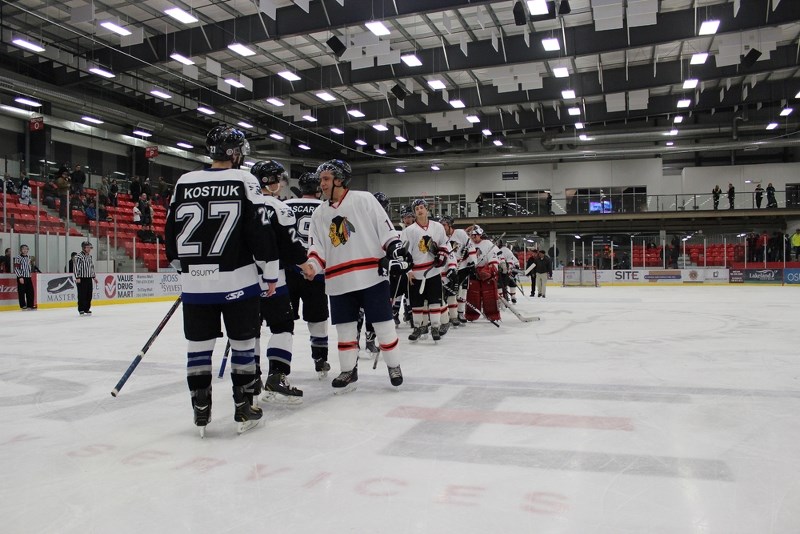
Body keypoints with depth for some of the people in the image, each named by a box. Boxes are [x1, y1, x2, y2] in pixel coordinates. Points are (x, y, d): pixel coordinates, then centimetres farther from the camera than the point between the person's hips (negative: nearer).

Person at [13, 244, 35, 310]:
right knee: (22, 292, -2)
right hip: (21, 277, -7)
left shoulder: (28, 258, 14)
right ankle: (23, 305, 3)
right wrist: (20, 277, -16)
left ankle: (30, 305, 12)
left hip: (28, 277, 7)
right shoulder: (17, 258, -8)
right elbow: (16, 269, -12)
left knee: (30, 291, 5)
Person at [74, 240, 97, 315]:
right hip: (82, 279, -8)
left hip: (89, 278, 8)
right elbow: (76, 267, -15)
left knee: (89, 295, 8)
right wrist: (77, 277, -20)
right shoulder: (78, 256, -11)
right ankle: (81, 310, 1)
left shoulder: (89, 256, 15)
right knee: (82, 294, -5)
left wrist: (94, 277, 21)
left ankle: (87, 309, 16)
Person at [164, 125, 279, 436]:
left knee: (199, 344, 11)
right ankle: (243, 410, 15)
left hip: (195, 283, 3)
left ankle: (200, 412, 17)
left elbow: (171, 232, 11)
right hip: (238, 281, -3)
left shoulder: (184, 182, 6)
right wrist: (270, 274, 0)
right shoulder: (243, 181, -4)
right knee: (243, 342, 8)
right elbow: (261, 232, -9)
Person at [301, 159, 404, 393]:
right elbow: (317, 248, 9)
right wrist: (312, 265, -8)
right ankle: (348, 371, 23)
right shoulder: (319, 214, 13)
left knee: (383, 323, 2)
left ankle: (394, 366, 20)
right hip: (338, 281, 4)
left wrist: (395, 247, -14)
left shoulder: (364, 199, 0)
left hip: (371, 275, -4)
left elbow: (386, 228, -2)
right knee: (345, 327, 9)